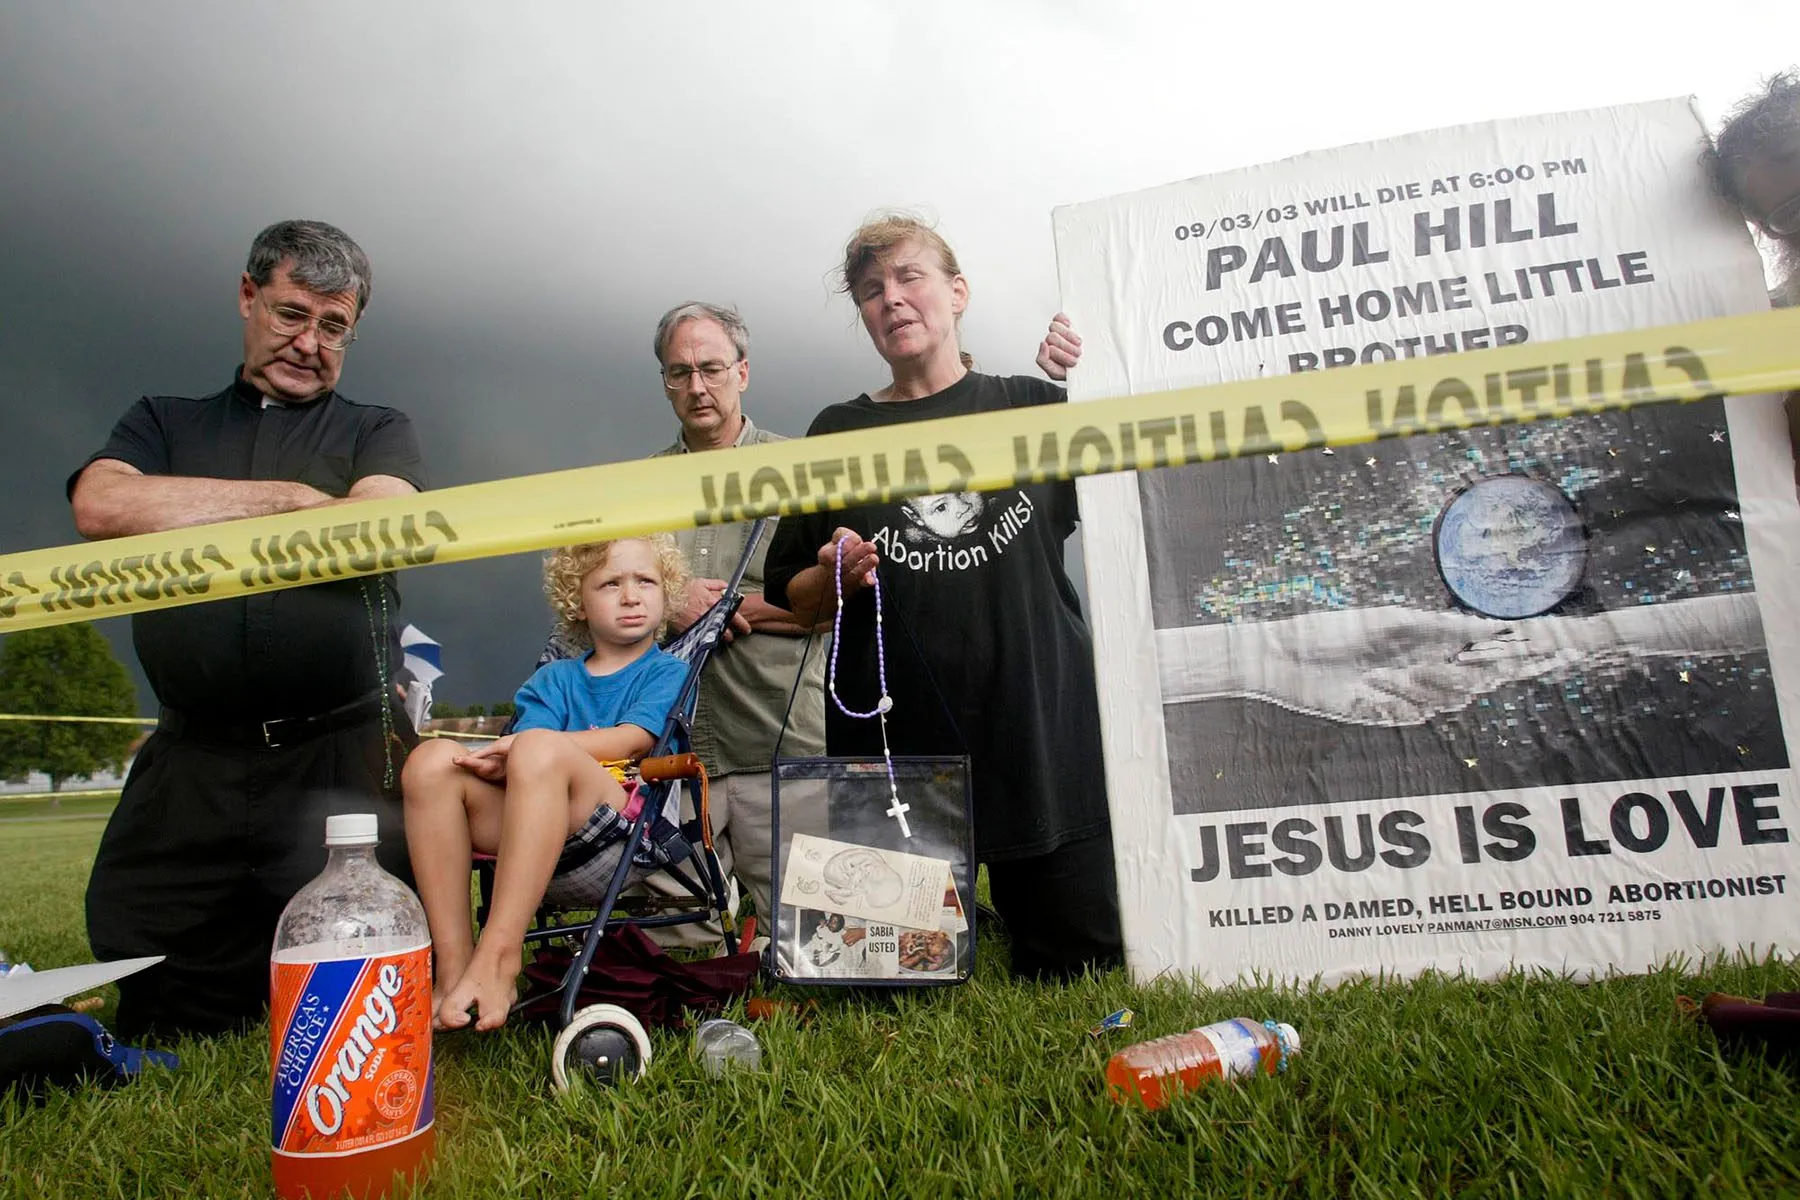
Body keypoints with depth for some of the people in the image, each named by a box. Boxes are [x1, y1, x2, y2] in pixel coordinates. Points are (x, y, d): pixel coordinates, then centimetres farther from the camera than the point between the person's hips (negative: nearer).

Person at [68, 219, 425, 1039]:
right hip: (188, 764, 3)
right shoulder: (163, 423, 17)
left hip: (339, 758, -2)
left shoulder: (378, 434, 12)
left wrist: (177, 521, -4)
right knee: (163, 1035, 9)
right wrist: (288, 497, -5)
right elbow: (99, 507, -5)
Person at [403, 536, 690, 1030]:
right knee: (432, 760, -16)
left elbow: (633, 740, -3)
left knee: (540, 749, -30)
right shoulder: (553, 679, 27)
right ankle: (453, 967, -21)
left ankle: (497, 958, -33)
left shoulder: (668, 671, 15)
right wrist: (503, 762, -15)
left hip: (624, 844, -4)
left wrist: (526, 749, -11)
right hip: (536, 848, 5)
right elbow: (519, 745, 10)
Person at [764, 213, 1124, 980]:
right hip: (896, 739, 1)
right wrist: (837, 576, -7)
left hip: (1043, 720, 0)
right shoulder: (840, 433, 12)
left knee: (1082, 960, 2)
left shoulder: (1033, 407, 11)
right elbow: (793, 598, 15)